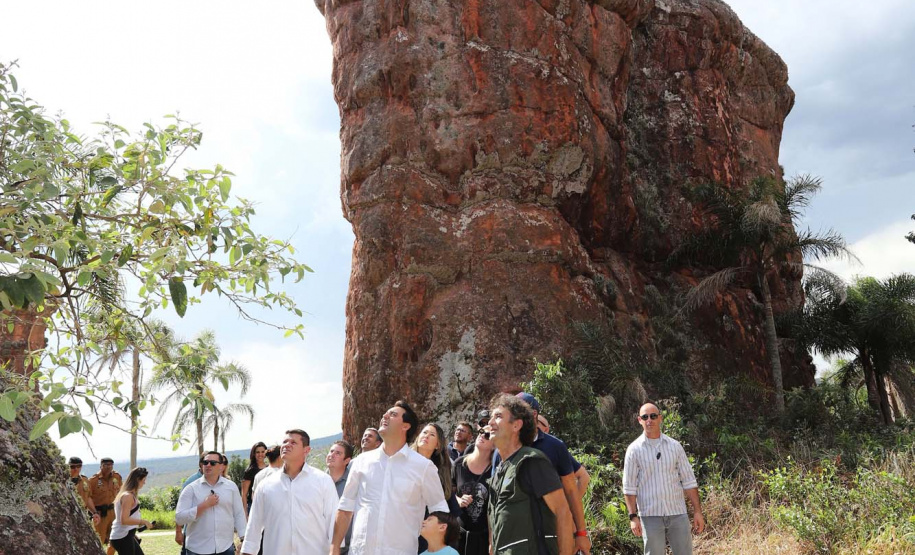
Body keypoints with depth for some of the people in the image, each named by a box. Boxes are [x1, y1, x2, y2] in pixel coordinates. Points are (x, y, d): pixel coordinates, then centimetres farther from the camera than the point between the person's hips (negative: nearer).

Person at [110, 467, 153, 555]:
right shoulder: (128, 496, -19)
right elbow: (124, 520, -25)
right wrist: (143, 521, -17)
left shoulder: (128, 494, 11)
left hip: (127, 536, 10)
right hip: (122, 538, -10)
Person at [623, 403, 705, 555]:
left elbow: (689, 481, 7)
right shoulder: (634, 449, -1)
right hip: (650, 515, -2)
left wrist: (697, 511, 2)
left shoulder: (675, 446, 6)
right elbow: (629, 487, -1)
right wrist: (633, 516, -8)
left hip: (678, 513, 2)